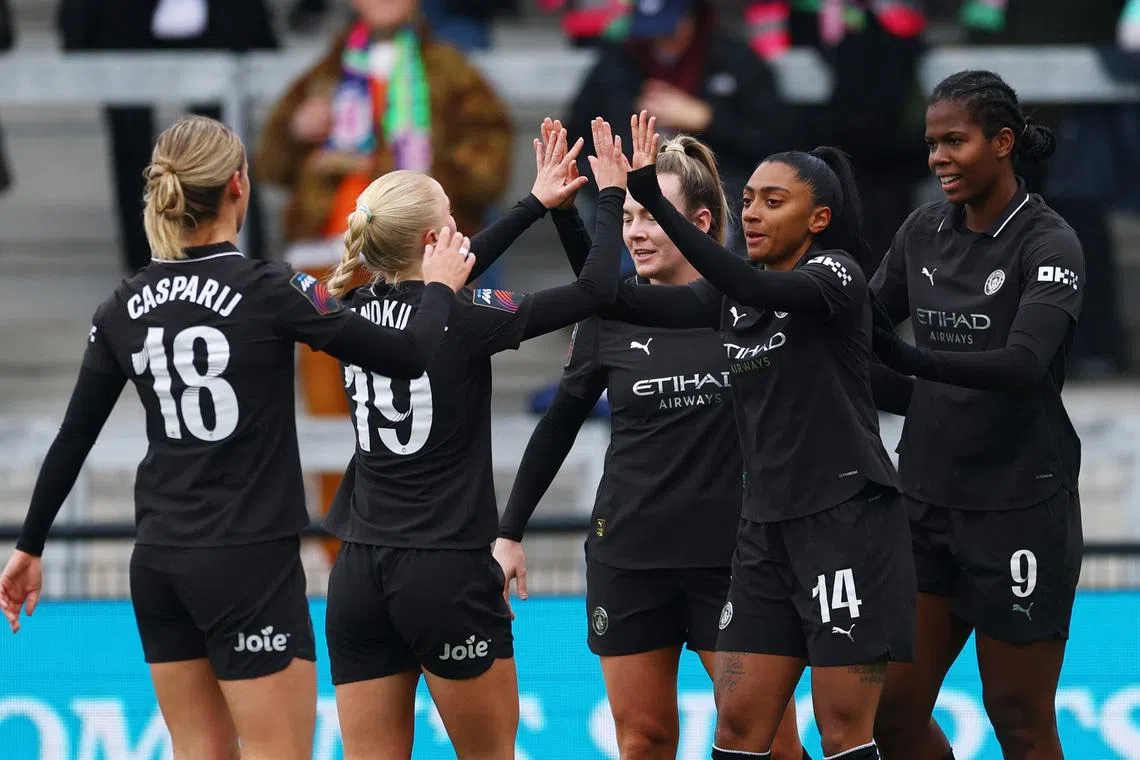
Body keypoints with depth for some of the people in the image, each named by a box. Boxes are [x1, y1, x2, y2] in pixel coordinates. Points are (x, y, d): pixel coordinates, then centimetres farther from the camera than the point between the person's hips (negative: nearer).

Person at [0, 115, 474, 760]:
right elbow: (410, 356, -10)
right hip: (250, 563, -6)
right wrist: (441, 287, 9)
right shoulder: (268, 292, -13)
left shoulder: (126, 307, 4)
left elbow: (72, 440, 9)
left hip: (158, 562, 6)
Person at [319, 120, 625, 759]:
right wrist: (612, 196, 7)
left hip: (359, 578, 5)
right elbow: (596, 288, -8)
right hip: (450, 575, -5)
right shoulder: (463, 319, -12)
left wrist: (537, 203, 30)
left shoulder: (356, 314, 6)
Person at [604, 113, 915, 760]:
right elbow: (621, 300, 7)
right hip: (768, 526, 7)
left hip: (848, 518, -7)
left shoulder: (836, 274, -9)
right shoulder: (735, 294, 12)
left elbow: (751, 286, -28)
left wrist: (653, 197, -34)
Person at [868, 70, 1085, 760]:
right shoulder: (924, 232, 7)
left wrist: (914, 360, -39)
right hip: (927, 500, 6)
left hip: (1019, 507, -6)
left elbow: (1025, 364, -27)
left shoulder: (1049, 244, -12)